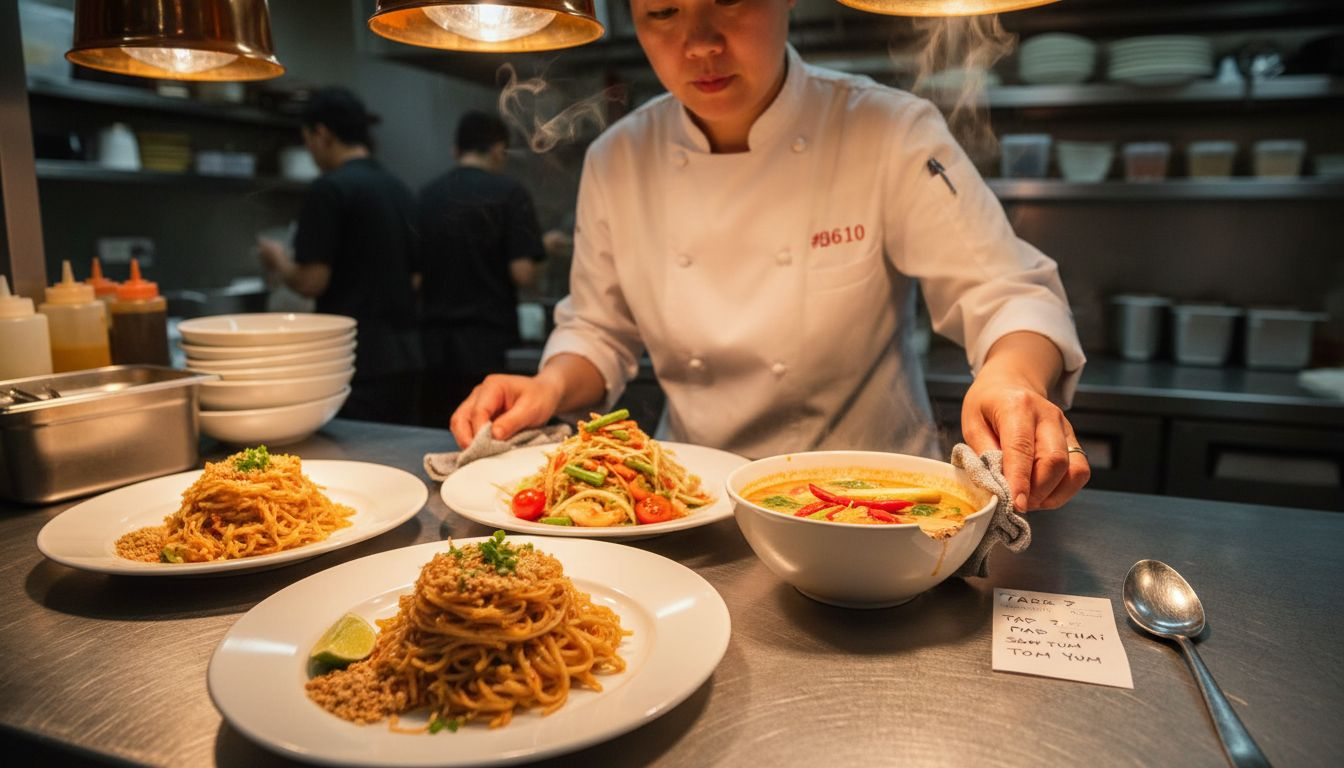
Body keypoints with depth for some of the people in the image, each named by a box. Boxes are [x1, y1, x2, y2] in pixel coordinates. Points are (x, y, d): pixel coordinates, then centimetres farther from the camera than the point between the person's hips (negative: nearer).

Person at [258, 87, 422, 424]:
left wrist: (278, 260, 7)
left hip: (361, 361, -7)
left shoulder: (329, 189, -10)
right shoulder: (399, 190, 12)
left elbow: (311, 281, -14)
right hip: (406, 357, 8)